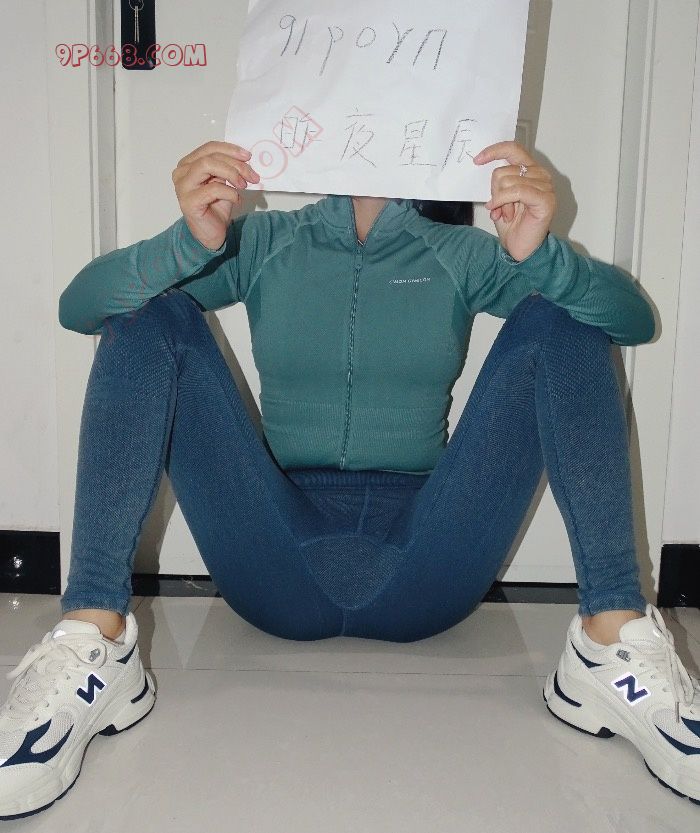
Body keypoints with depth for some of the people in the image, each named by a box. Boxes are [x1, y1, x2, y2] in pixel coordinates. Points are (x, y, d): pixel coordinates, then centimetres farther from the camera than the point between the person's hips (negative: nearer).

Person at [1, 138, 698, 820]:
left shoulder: (460, 255, 13)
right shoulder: (260, 244, 12)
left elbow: (634, 318, 1)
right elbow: (78, 306, 0)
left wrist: (540, 255, -21)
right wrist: (189, 242, -22)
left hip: (421, 575, 0)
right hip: (281, 560, 0)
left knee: (552, 320, -10)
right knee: (153, 313, -10)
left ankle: (614, 639, -23)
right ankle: (92, 640, -24)